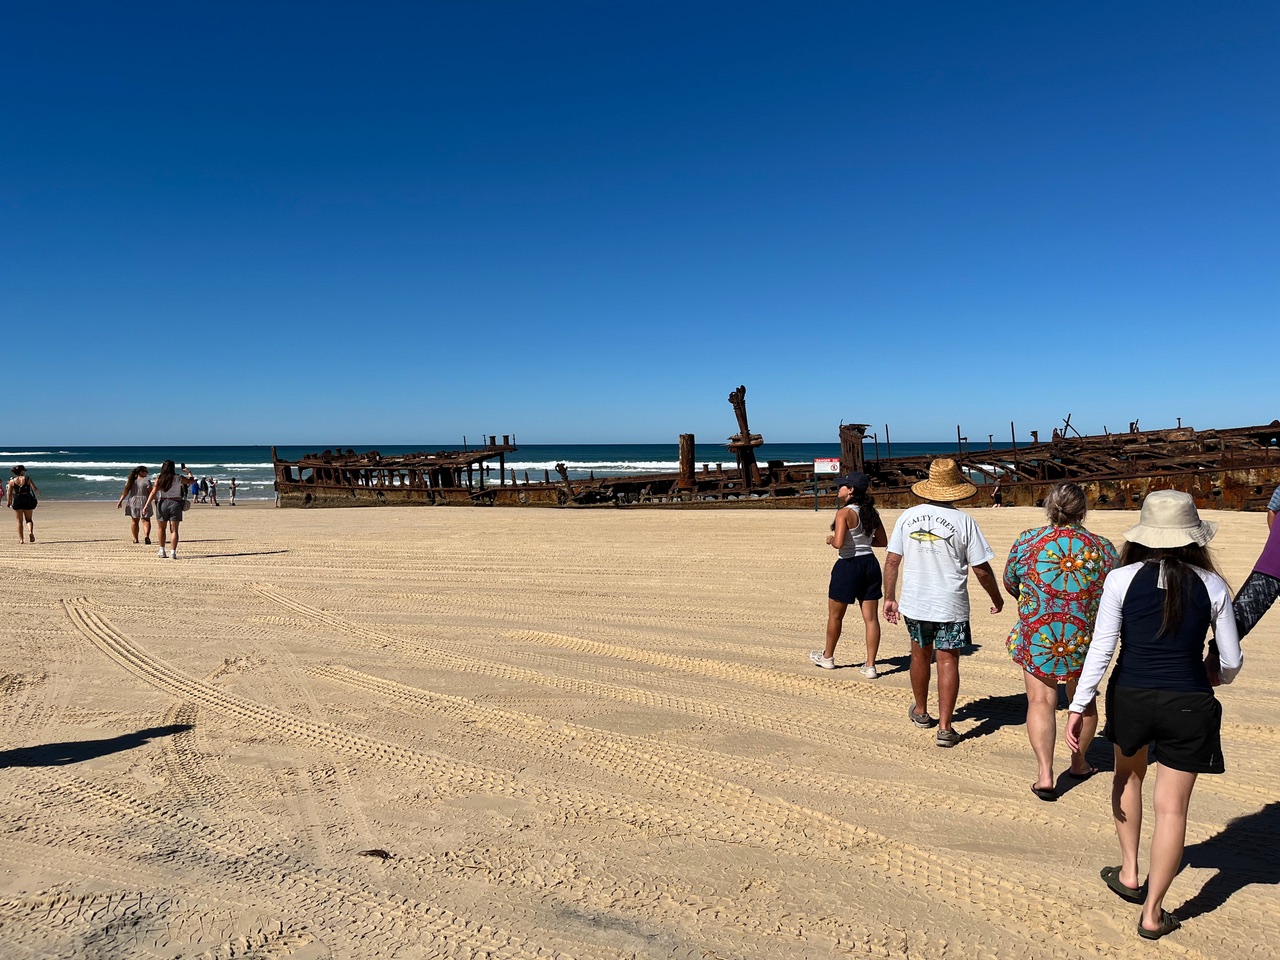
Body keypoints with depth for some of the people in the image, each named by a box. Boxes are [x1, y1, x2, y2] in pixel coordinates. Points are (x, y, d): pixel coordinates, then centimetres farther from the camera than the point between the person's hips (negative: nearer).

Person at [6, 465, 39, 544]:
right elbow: (35, 489, -9)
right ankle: (30, 531, -16)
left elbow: (9, 493, 2)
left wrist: (9, 502, 14)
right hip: (28, 499, -1)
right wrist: (38, 492, 13)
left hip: (17, 500, 1)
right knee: (29, 519, 13)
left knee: (19, 521, 8)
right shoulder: (27, 479, -2)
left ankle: (21, 539, 4)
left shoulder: (12, 481, 3)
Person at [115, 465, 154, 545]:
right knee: (146, 520, 1)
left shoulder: (131, 481, 4)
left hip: (133, 502, 4)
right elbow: (151, 493, -11)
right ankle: (146, 535, -20)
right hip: (144, 502, -4)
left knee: (134, 521, 13)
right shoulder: (146, 481, -9)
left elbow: (125, 491, -2)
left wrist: (120, 501, -2)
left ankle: (135, 539, 16)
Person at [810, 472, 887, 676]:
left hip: (849, 566, -6)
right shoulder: (871, 512, 7)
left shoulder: (844, 513, -15)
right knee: (871, 617, 5)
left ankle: (827, 657, 29)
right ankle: (870, 666, 7)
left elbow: (839, 543, -24)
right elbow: (882, 541, 13)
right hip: (870, 564, 6)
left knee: (835, 615, 13)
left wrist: (830, 539, -3)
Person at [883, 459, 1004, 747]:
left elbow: (891, 561, 0)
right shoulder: (962, 520, -11)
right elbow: (982, 569, -8)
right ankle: (944, 728, 5)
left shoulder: (907, 516, -2)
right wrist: (996, 598, 8)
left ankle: (921, 711, 38)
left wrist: (889, 598, 10)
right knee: (948, 662, 4)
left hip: (914, 603, 3)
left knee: (920, 655, 20)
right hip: (951, 606, -3)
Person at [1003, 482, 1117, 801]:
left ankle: (1045, 773, -7)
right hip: (1085, 639, 2)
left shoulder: (1026, 543, -7)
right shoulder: (1103, 548, -4)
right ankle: (1079, 762, 38)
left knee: (1041, 701, 4)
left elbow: (1010, 584, 6)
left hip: (1037, 637, -2)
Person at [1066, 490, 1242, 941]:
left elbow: (1100, 650, -11)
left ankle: (1129, 873, 33)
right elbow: (1232, 661, 3)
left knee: (1128, 775, 28)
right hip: (1189, 704, 0)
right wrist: (1219, 678, 27)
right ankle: (1152, 912, 16)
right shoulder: (1212, 586, -3)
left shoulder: (1121, 579, -8)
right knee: (1172, 807, 9)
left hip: (1130, 697, 0)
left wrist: (1078, 706, -6)